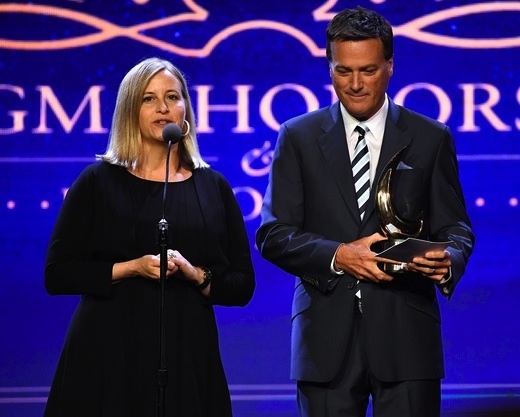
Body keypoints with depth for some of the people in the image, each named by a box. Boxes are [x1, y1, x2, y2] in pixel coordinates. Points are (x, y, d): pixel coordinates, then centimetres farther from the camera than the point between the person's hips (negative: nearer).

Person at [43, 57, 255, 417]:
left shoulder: (213, 187, 9)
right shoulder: (99, 181, 3)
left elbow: (242, 286, 8)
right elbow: (58, 275, -2)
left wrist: (196, 275, -10)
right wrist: (130, 268, -13)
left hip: (188, 357, 2)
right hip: (110, 357, -2)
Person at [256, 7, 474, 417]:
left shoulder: (431, 139, 8)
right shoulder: (298, 137, 8)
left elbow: (455, 227, 9)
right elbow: (273, 234, 4)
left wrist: (448, 259, -16)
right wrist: (337, 256, -14)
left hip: (406, 336, 0)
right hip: (326, 338, 1)